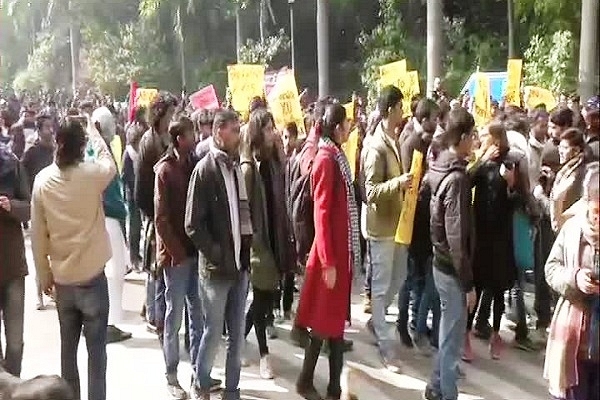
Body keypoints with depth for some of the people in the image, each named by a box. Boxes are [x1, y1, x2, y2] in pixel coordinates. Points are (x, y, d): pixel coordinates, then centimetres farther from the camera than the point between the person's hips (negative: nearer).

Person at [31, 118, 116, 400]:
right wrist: (94, 133, 23)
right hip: (92, 277, -3)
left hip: (62, 279, 3)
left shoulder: (42, 180, -5)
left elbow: (37, 235, -1)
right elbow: (110, 163, 12)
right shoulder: (93, 173, -14)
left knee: (68, 349, 16)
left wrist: (44, 275, 10)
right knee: (96, 350, 6)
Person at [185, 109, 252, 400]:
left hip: (241, 262, 5)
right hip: (217, 266, -5)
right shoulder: (205, 169, -8)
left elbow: (246, 213, 11)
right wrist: (215, 254, -13)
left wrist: (247, 253, 4)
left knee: (237, 333, 11)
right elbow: (193, 224, -10)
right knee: (213, 331, 6)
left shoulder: (237, 166, 8)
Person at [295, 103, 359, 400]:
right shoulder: (326, 160, -16)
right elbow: (321, 214, -19)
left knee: (336, 319, 13)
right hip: (330, 256, -8)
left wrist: (341, 256, 12)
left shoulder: (337, 156, 8)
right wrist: (328, 262, -20)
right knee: (323, 322, 3)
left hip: (341, 252, 8)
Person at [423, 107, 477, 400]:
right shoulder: (457, 178, -23)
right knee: (452, 338, 5)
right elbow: (456, 237, -24)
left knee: (448, 332, 23)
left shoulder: (440, 167, 2)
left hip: (441, 263, 9)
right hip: (453, 269, -9)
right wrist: (468, 283, -18)